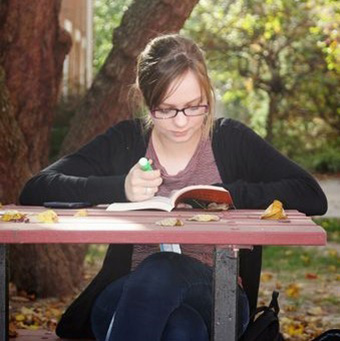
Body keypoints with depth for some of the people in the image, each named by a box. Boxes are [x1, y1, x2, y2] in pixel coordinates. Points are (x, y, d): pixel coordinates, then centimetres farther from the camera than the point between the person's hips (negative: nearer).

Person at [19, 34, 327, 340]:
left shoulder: (232, 140, 6)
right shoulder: (125, 141, 7)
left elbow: (312, 196, -2)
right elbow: (35, 191, 0)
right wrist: (121, 188, -14)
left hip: (215, 301, 0)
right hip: (127, 297, 0)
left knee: (163, 271, -36)